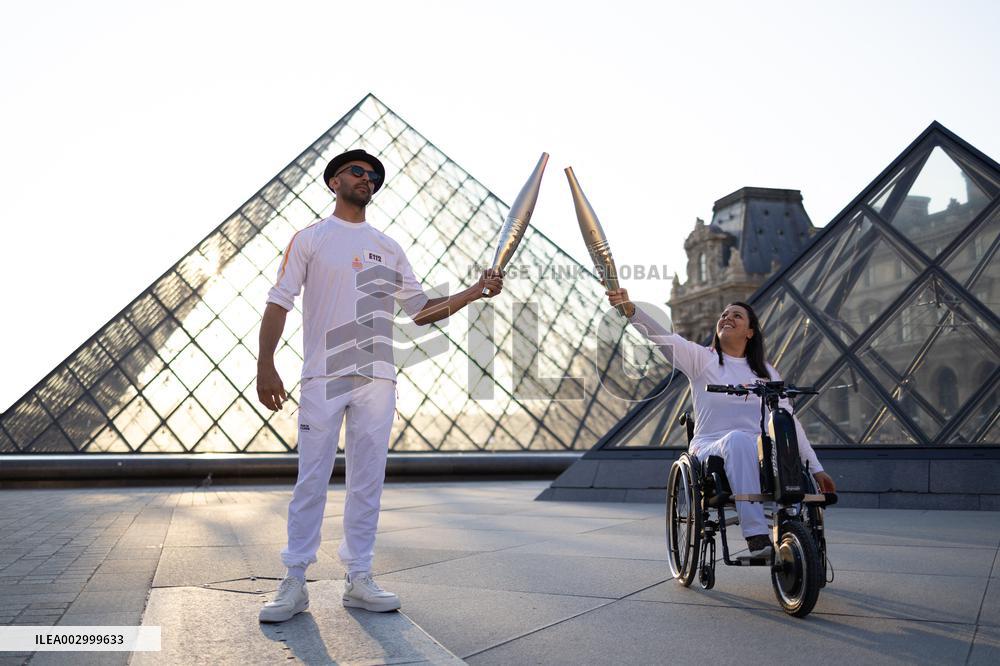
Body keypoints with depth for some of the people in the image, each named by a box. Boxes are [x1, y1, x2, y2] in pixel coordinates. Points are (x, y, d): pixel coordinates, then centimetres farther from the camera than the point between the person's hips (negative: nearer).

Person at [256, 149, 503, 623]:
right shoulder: (310, 239, 6)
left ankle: (359, 579, 13)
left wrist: (476, 292, 4)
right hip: (323, 376, -3)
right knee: (311, 481, -3)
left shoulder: (389, 248, 17)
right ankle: (294, 584, 5)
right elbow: (279, 303, -1)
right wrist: (265, 364, -13)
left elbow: (422, 311, 16)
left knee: (368, 482, 5)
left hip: (377, 379, 4)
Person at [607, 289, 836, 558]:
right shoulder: (701, 359, 5)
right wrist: (630, 310, -30)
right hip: (710, 451, -2)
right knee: (738, 438, -38)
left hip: (757, 458, 2)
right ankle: (756, 538, -43)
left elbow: (789, 422, 13)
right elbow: (662, 336, -12)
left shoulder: (767, 373, 15)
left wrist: (816, 469, 7)